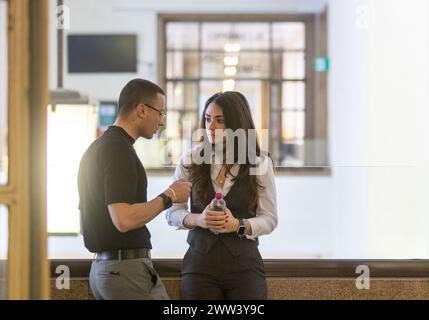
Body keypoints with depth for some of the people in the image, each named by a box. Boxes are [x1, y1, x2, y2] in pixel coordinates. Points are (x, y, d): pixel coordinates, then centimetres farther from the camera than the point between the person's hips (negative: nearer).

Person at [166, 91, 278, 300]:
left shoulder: (260, 163, 2)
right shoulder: (191, 159, 3)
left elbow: (270, 219, 2)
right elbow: (173, 213, 5)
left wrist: (238, 225, -16)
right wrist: (198, 219, -15)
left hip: (244, 264, 0)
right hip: (200, 261, 1)